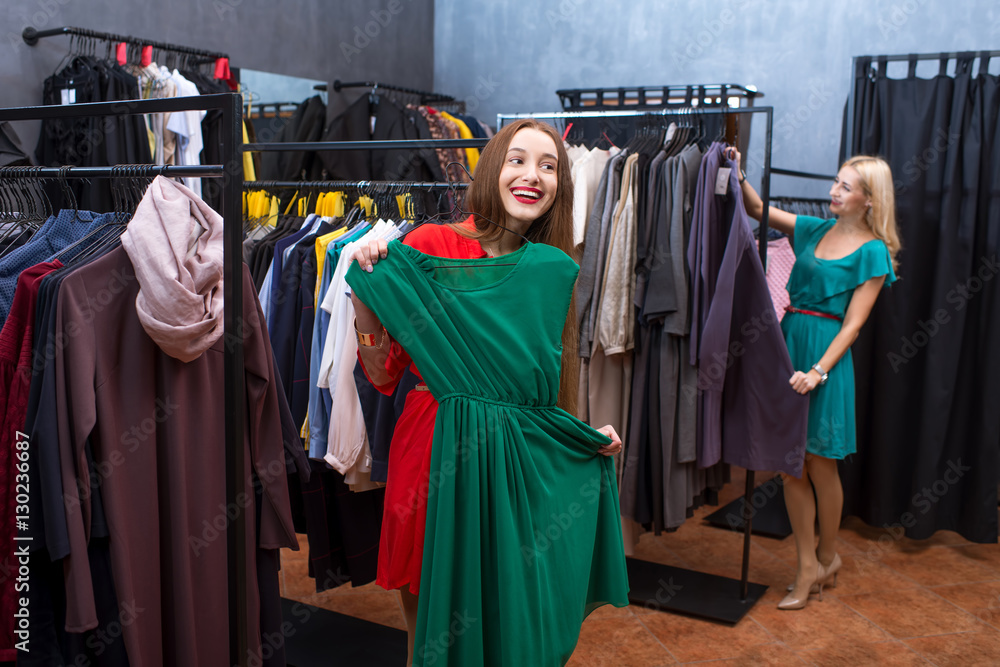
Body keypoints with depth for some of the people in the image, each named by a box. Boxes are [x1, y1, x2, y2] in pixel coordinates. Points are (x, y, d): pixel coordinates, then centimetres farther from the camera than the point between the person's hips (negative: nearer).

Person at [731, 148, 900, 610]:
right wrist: (738, 175, -3)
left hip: (826, 352, -5)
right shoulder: (816, 230, 10)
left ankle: (828, 556, 29)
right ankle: (808, 567, 18)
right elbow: (758, 209, 14)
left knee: (821, 465, 6)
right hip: (788, 342, 5)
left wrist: (818, 371, -19)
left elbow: (852, 323, -10)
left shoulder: (873, 252, -5)